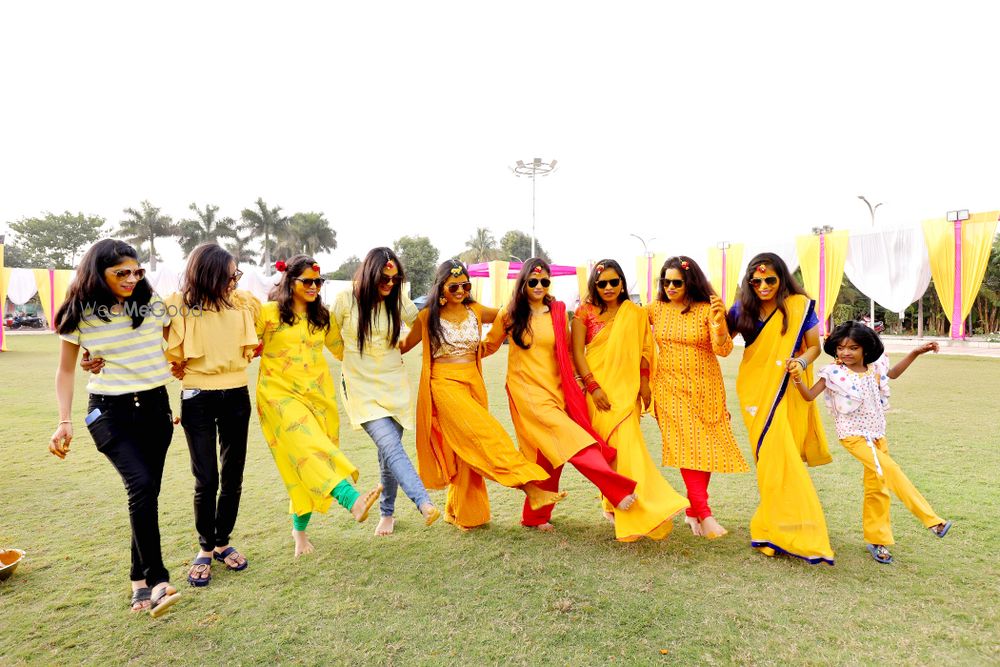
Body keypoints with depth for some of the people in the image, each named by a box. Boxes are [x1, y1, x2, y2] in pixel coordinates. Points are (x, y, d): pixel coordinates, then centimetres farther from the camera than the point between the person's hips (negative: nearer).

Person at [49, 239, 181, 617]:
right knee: (141, 485, -22)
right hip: (110, 411, -3)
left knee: (148, 492, 6)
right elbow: (65, 371, 4)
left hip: (155, 406, 3)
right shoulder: (80, 315, -4)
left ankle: (140, 580, 21)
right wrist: (64, 421, -2)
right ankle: (157, 580, -17)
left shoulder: (152, 305, 0)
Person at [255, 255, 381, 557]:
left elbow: (341, 348, 23)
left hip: (318, 394, 4)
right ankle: (353, 500, -41)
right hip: (281, 395, -4)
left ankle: (300, 528, 18)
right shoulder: (269, 313, -1)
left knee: (308, 462, 3)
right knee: (309, 447, -25)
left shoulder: (322, 316, 13)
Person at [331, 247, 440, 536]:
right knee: (391, 446, -20)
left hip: (394, 384, 3)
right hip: (362, 387, -3)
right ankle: (424, 503, -27)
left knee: (389, 450, 8)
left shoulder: (398, 300, 1)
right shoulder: (346, 300, -8)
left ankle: (387, 513, 25)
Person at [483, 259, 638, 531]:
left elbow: (566, 352, 14)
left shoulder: (558, 312, 6)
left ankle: (536, 516, 20)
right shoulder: (509, 314, 1)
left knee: (549, 452, 5)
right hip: (526, 390, -3)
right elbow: (489, 345, 15)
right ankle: (617, 490, -20)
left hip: (555, 389, 3)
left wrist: (574, 383, 8)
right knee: (568, 438, -20)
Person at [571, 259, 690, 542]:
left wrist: (644, 382, 0)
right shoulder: (585, 313, 1)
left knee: (626, 446, -6)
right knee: (617, 446, -2)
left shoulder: (635, 313, 8)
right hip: (599, 389, -1)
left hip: (627, 389, 2)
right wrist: (593, 387, -11)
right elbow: (577, 352, -3)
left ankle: (615, 505, 10)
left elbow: (644, 349, 10)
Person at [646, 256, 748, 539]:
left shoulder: (707, 309, -6)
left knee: (706, 448, 4)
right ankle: (704, 514, -9)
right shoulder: (656, 309, 2)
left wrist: (719, 321, -29)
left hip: (705, 388, 0)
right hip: (671, 388, 0)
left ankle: (693, 510, 20)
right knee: (685, 445, -10)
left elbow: (723, 350, -13)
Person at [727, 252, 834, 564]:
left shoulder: (800, 306, -3)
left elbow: (814, 346, 2)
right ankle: (779, 530, 7)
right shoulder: (743, 308, 2)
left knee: (782, 459, -2)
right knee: (773, 458, -4)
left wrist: (802, 361, -19)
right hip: (756, 391, 1)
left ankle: (769, 528, 14)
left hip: (789, 393, -1)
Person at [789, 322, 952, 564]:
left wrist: (915, 353, 20)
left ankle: (876, 540, 23)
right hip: (853, 435, -6)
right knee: (890, 470, -24)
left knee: (877, 485, 10)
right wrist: (797, 378, -32)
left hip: (877, 434, 6)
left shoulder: (874, 369, 3)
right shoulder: (834, 373, -12)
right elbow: (810, 395, -14)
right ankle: (931, 519, -13)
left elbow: (892, 373, 25)